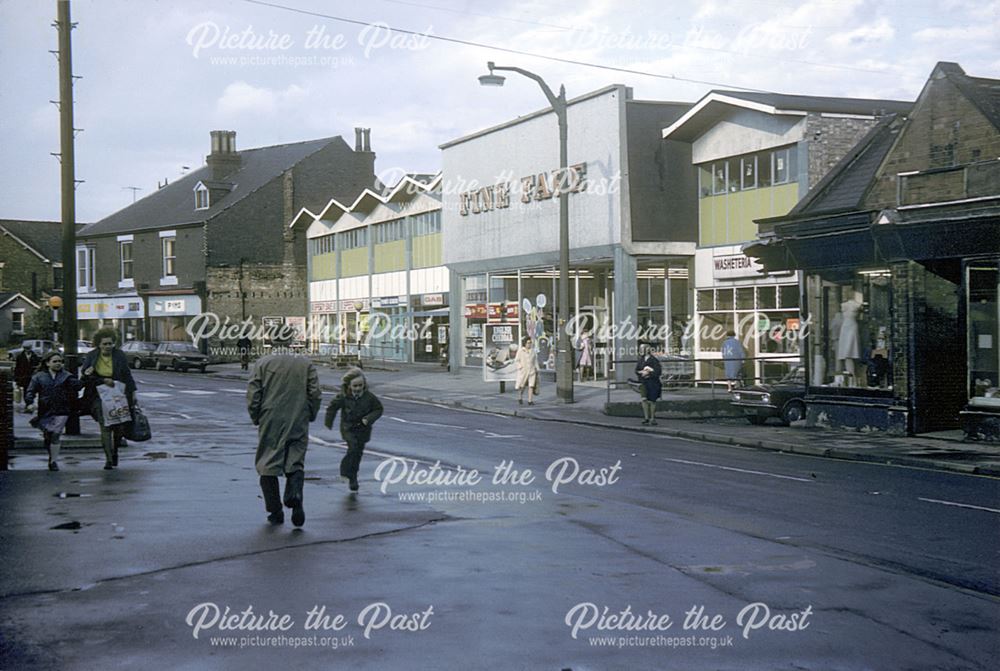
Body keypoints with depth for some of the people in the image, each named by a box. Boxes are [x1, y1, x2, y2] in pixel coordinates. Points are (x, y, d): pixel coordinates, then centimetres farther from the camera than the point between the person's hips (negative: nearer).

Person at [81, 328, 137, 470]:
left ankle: (115, 452, 28)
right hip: (99, 396, -1)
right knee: (105, 426, -10)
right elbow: (86, 376, -6)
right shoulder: (91, 356, -2)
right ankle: (108, 458, -6)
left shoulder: (119, 356, 0)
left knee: (119, 426, 1)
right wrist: (103, 381, -16)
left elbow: (127, 375, 5)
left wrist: (133, 392, 4)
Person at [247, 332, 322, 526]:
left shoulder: (262, 364, -1)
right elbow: (315, 394, 0)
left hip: (270, 424, -1)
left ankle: (275, 512, 10)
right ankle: (295, 495, -20)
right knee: (295, 463, 9)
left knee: (268, 466, 9)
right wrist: (309, 416, 13)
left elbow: (252, 395, -4)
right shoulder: (306, 364, 2)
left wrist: (256, 418, 9)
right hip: (298, 424, 1)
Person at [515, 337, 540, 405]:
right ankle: (520, 398, 31)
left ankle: (530, 401, -8)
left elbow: (535, 361, 11)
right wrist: (520, 367, -13)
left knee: (531, 386, -8)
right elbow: (516, 361, -1)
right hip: (523, 371, -2)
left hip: (531, 371, 2)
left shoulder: (533, 351, 5)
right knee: (522, 387, 7)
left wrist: (537, 370, 6)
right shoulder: (520, 351, -4)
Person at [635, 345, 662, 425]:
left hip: (653, 383, -3)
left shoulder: (654, 360, -6)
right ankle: (646, 417, -1)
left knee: (652, 401, 1)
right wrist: (642, 372, -10)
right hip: (644, 382, 3)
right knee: (644, 399, -9)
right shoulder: (640, 359, 10)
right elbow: (636, 370, 10)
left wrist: (648, 373, -16)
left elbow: (658, 371, -11)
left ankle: (652, 418, 13)